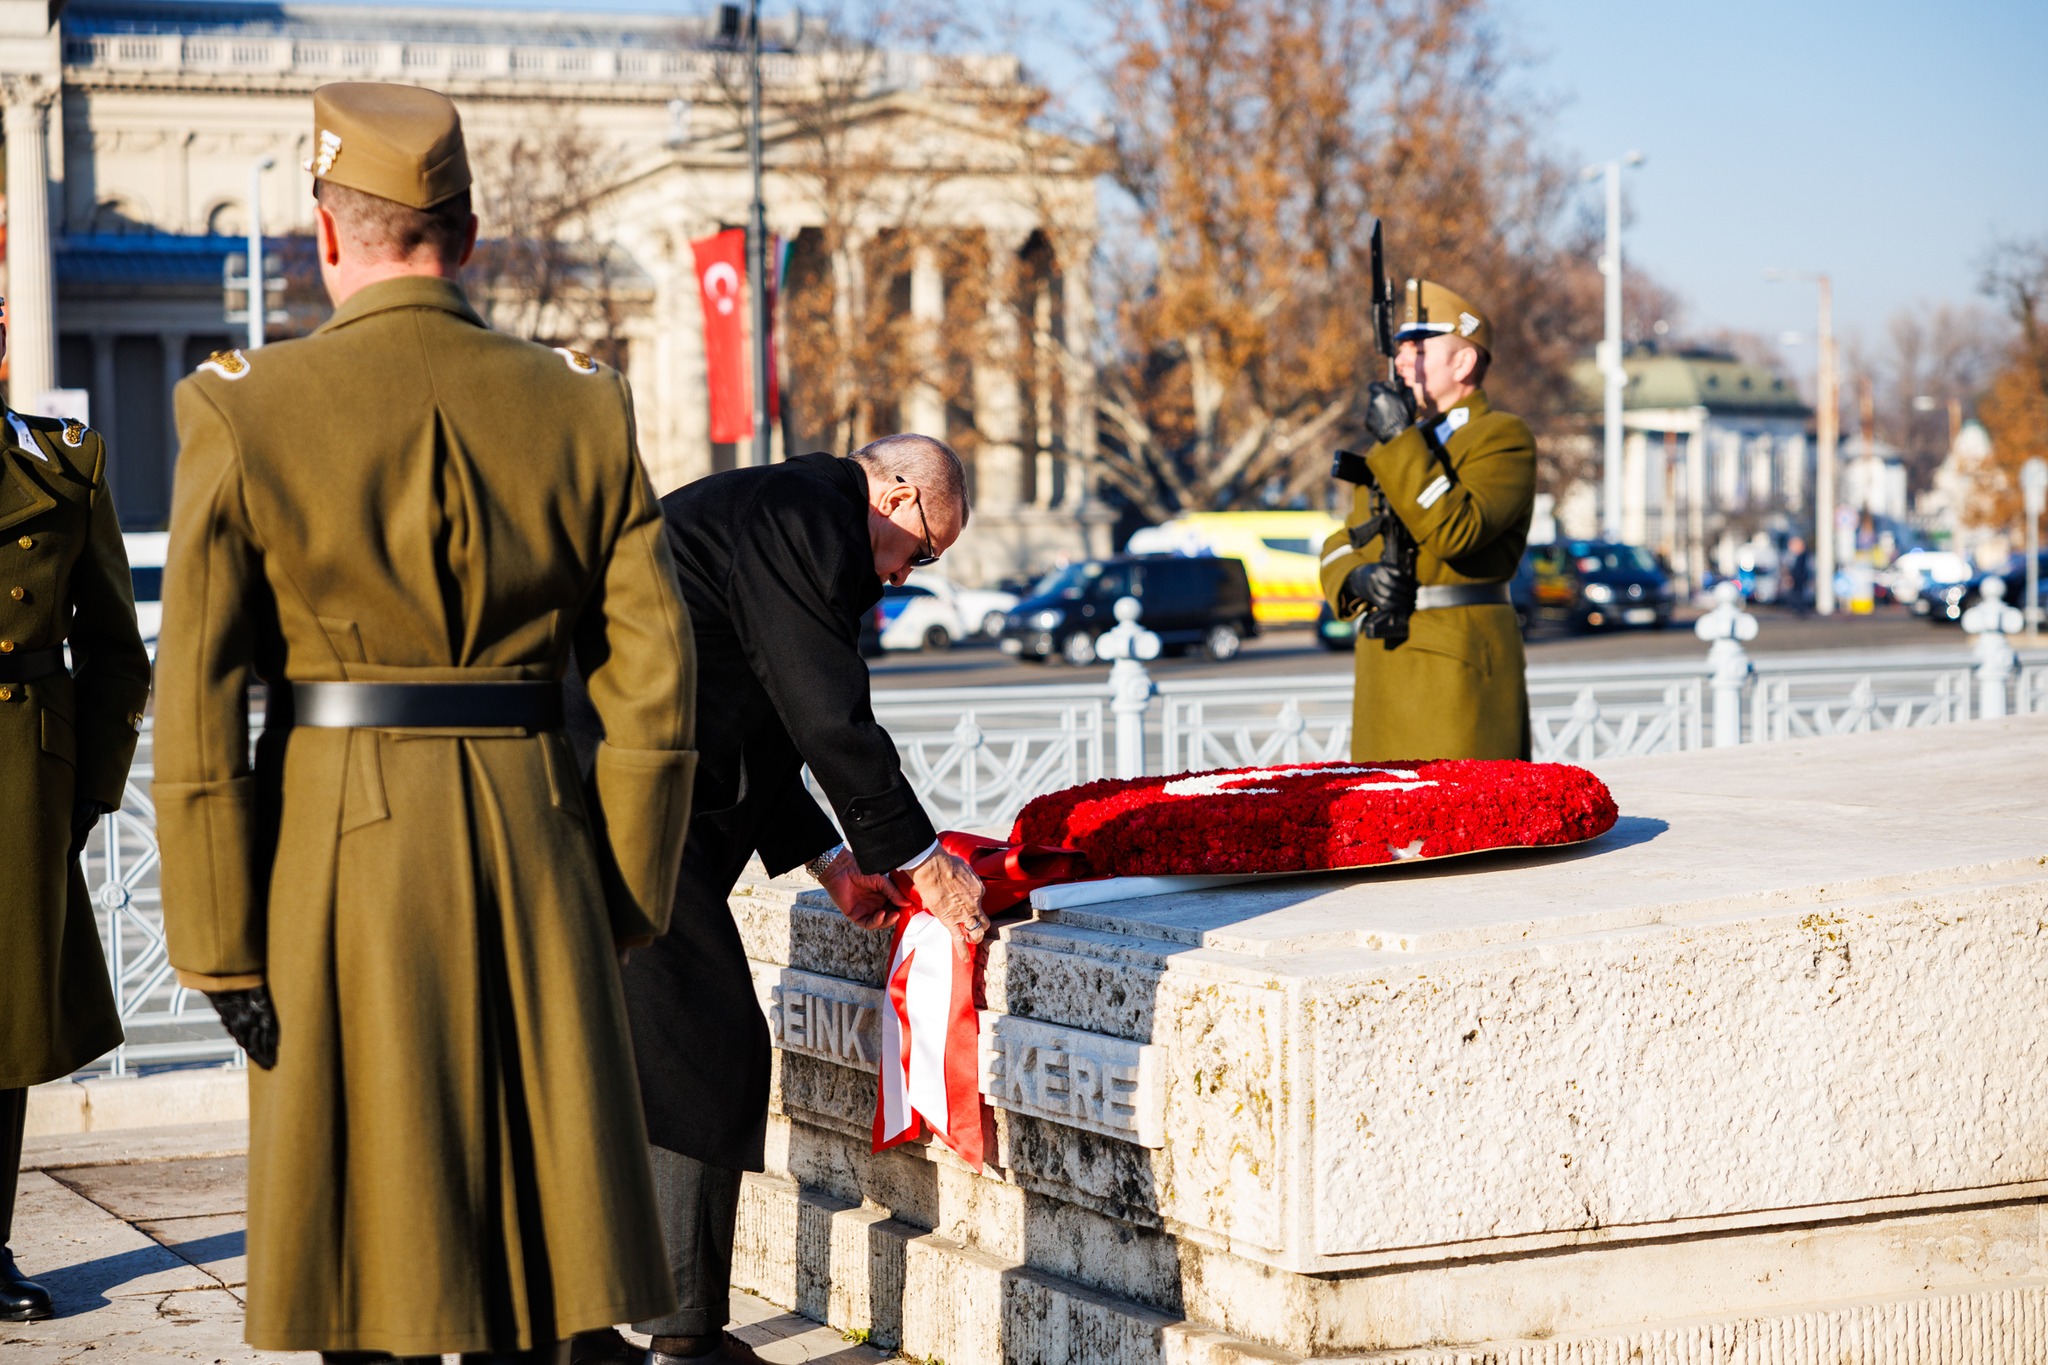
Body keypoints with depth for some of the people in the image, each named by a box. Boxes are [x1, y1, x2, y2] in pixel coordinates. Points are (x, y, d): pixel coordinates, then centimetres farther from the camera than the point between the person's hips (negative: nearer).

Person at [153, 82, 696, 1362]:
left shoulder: (248, 411, -6)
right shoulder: (582, 407, 2)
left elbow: (200, 707, -8)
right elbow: (654, 683, 1)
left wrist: (221, 947, -3)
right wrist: (623, 907, 9)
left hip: (338, 857, -2)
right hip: (531, 847, 2)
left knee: (366, 1220, 6)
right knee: (525, 1198, 11)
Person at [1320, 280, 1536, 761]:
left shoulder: (1503, 438, -4)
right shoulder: (1388, 452, 21)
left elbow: (1455, 531, -19)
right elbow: (1342, 544, 17)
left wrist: (1402, 442, -17)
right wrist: (1357, 577, -6)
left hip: (1459, 664, -8)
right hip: (1386, 663, 8)